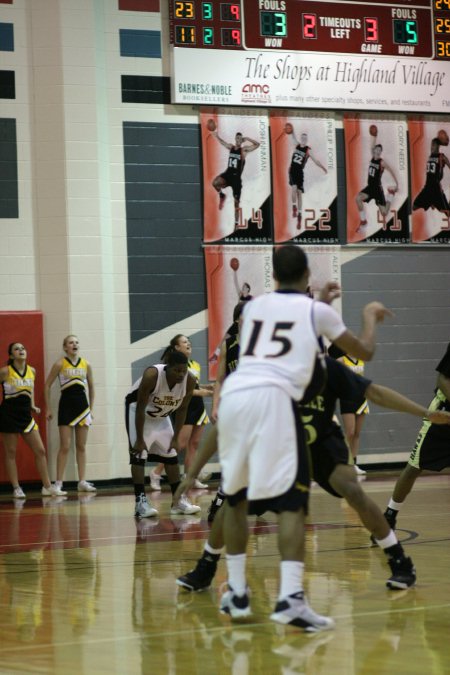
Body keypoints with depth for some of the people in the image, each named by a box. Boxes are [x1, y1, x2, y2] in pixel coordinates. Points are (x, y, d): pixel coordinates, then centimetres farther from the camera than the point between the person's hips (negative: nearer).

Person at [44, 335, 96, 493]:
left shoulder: (86, 364, 6)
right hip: (66, 405, -4)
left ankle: (82, 482, 9)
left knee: (81, 446, 6)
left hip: (82, 405, 4)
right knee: (65, 447, -7)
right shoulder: (60, 364, -4)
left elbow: (91, 387, 17)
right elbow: (47, 385, 1)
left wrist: (91, 408, 15)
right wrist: (48, 409, -1)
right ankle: (58, 483, -4)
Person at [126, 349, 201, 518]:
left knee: (171, 455, 6)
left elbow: (181, 409, -6)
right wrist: (140, 440, -25)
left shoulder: (189, 381, -22)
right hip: (137, 409, -6)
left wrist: (176, 438, -5)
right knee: (139, 455, -14)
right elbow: (140, 408, -28)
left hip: (161, 415, 6)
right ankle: (140, 502, -14)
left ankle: (178, 500, 13)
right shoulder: (152, 375, -36)